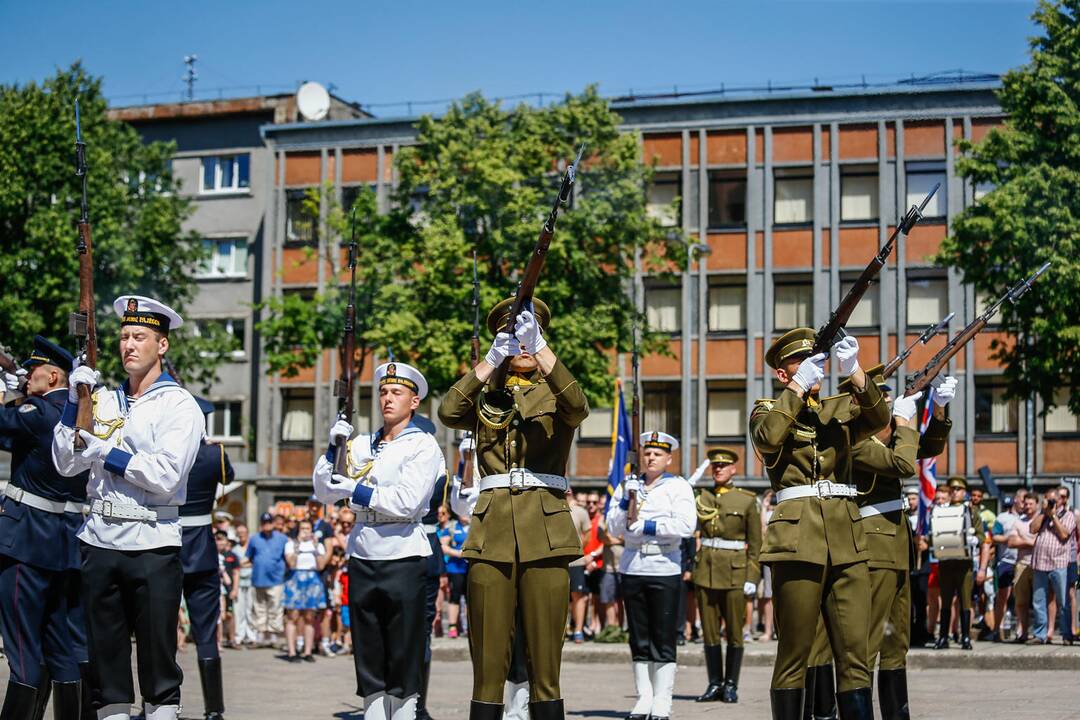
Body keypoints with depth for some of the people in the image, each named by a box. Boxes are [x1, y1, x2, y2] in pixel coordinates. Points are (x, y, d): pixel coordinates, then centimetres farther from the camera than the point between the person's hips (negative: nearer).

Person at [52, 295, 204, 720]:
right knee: (104, 649, 9)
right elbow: (65, 464, 7)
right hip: (100, 542, 5)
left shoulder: (180, 405, -3)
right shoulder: (102, 399, 12)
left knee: (157, 650, 2)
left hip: (153, 546, -4)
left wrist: (105, 452, -11)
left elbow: (166, 476, -15)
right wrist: (74, 402, -1)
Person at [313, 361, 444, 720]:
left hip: (404, 559, -5)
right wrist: (333, 447, -2)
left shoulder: (424, 445, -2)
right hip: (363, 559, 5)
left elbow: (407, 501, -14)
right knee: (368, 659, 8)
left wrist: (355, 490, -12)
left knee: (404, 658, 1)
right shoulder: (361, 445, 13)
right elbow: (324, 491, 11)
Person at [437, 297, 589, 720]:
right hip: (491, 531, 1)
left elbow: (577, 407, -12)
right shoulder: (485, 397, 16)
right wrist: (492, 360, -16)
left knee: (545, 661, -3)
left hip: (545, 531, -1)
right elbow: (448, 413, -6)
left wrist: (541, 348, -24)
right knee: (488, 660, -3)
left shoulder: (556, 396, 13)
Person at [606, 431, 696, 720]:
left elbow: (686, 525, -11)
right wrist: (626, 503, -8)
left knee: (663, 639, -1)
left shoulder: (679, 487, 3)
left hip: (665, 568, -4)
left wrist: (645, 526, -10)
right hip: (633, 568, 4)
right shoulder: (628, 485, 14)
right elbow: (613, 526, 9)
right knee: (639, 639, 7)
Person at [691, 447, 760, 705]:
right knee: (710, 632, 4)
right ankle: (715, 684, 11)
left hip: (734, 571, -3)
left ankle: (731, 685, 9)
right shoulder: (702, 498, 10)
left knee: (734, 632, 1)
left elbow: (755, 543, 1)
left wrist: (752, 578, -4)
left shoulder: (747, 500, 2)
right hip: (706, 570, 3)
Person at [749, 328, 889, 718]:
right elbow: (767, 438, -13)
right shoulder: (768, 409, 10)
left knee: (854, 653, -2)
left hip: (847, 541, 4)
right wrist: (798, 387, -14)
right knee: (794, 655, -4)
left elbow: (878, 418, -2)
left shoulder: (840, 408, 19)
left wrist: (854, 372, -15)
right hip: (798, 538, -4)